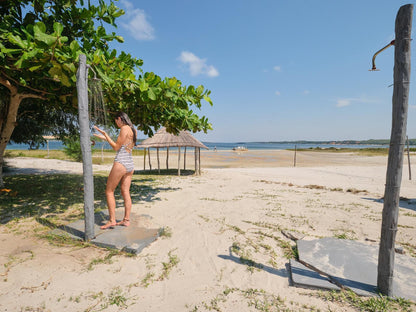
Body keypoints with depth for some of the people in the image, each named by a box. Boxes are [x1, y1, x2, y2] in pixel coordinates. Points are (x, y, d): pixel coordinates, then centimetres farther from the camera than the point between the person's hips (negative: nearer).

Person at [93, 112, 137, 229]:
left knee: (109, 191, 3)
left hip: (121, 163, -8)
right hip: (130, 165, 9)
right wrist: (105, 138, 23)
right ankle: (126, 220, 15)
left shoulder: (124, 128, -11)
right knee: (125, 192, 10)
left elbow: (116, 147, -10)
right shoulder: (133, 130, 14)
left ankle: (112, 220, 5)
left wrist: (105, 134, -4)